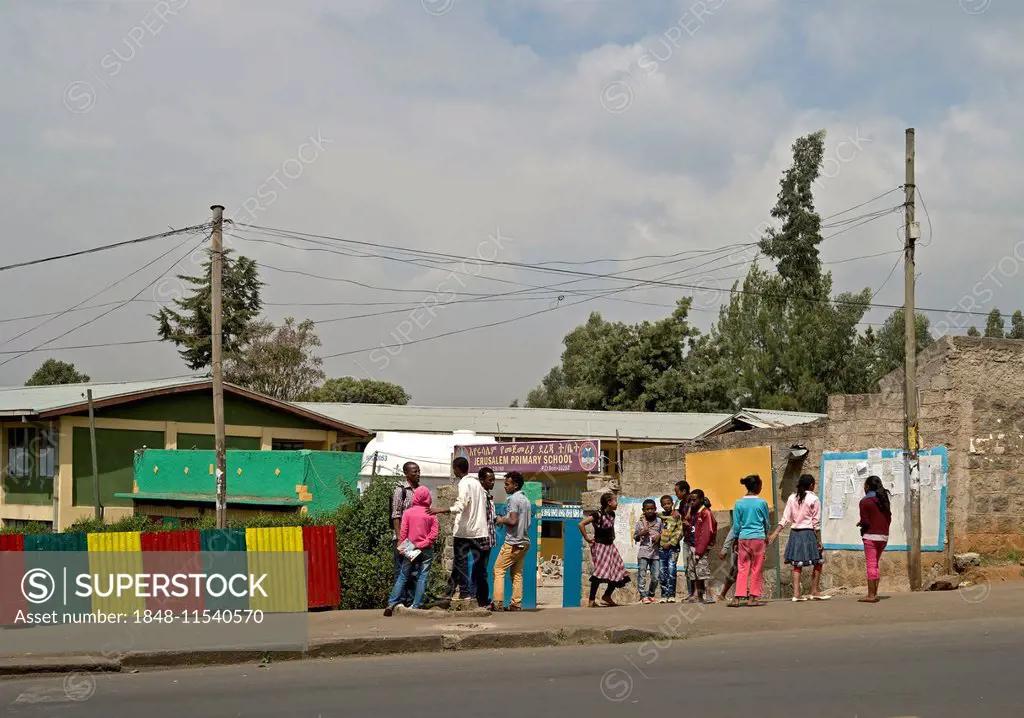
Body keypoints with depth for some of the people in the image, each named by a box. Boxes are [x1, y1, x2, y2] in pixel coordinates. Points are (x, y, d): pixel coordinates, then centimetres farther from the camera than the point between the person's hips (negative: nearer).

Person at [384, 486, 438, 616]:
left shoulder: (408, 512, -1)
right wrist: (423, 544, -4)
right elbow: (434, 534, -6)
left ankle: (391, 604, 0)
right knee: (423, 577, 3)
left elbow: (403, 532, -3)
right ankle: (416, 605, -3)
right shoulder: (431, 514, -1)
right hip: (426, 550, -1)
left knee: (403, 576, 7)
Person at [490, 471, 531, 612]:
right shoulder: (526, 500, 16)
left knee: (498, 569, -4)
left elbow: (513, 520, -22)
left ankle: (498, 602, -11)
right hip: (525, 541, 9)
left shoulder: (513, 499, -12)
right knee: (517, 573, 9)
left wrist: (502, 520, -3)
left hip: (513, 542, -9)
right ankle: (516, 603, 4)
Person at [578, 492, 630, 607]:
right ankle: (592, 600, -11)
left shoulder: (612, 514, 8)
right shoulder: (598, 515, -16)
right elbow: (581, 524, -21)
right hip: (600, 546, -8)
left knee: (619, 571, 6)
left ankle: (607, 596, 20)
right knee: (600, 572, -15)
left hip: (610, 546, 8)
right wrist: (587, 538, -17)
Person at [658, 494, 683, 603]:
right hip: (662, 547, 4)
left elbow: (680, 532, -6)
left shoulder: (677, 516, 0)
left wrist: (670, 543, -11)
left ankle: (671, 595, -11)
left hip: (673, 547, -4)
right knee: (663, 572, 3)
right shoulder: (660, 515, 10)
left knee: (671, 571, -12)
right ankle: (664, 595, 7)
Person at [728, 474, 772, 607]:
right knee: (756, 569, 5)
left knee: (742, 568, 5)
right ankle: (753, 598, 6)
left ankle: (737, 598, -1)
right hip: (758, 537, -2)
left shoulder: (739, 503, 0)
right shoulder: (762, 503, -5)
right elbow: (767, 522, 7)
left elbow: (736, 525, 3)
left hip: (743, 538, 2)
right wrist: (767, 535, 24)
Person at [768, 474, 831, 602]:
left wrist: (775, 533, 5)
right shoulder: (813, 499, -7)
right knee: (818, 562, 9)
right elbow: (816, 522, -7)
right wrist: (819, 540, -3)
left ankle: (796, 593, 3)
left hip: (795, 532, 5)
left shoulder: (792, 498, 6)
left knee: (797, 564, 8)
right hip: (808, 532, -5)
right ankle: (815, 591, 8)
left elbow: (785, 519, 2)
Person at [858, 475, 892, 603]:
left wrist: (859, 523, 8)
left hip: (871, 536, -6)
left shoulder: (865, 501, -9)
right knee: (875, 564, 15)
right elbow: (889, 519, 12)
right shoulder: (884, 500, 10)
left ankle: (871, 595, -6)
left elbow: (865, 522, -12)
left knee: (871, 565, -4)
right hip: (884, 536, 6)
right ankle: (874, 593, 11)